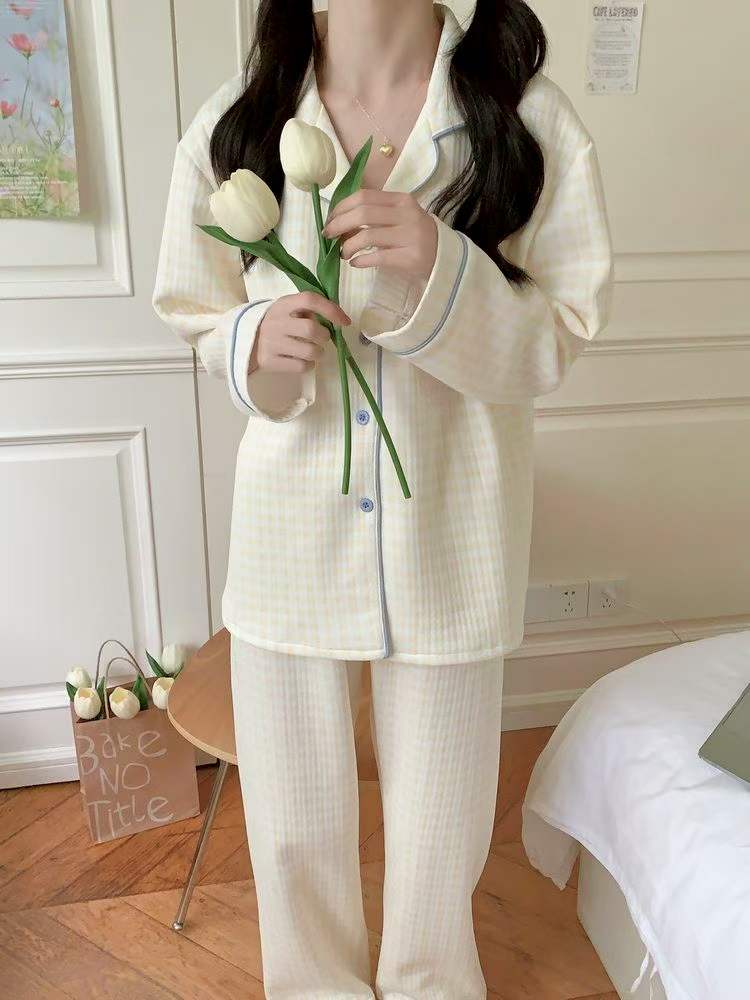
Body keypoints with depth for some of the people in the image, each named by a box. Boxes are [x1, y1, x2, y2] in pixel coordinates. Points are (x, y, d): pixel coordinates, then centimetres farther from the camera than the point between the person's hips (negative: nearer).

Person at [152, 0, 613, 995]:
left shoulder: (529, 117, -7)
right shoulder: (235, 123, -2)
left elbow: (557, 338, -4)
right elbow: (196, 313, 7)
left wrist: (441, 274, -23)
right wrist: (257, 345, -17)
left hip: (451, 533, -1)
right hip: (293, 531, 2)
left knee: (440, 834, 17)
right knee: (293, 828, 18)